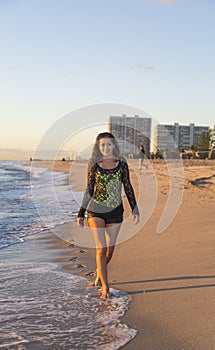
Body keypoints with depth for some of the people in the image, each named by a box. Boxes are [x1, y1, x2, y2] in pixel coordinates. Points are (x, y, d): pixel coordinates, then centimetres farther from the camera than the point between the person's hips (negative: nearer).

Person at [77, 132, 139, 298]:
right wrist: (81, 213, 6)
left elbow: (128, 187, 7)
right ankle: (105, 287, -2)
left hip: (116, 210, 2)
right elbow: (89, 190, 5)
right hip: (96, 210, -2)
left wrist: (135, 210, 2)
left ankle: (100, 271, 41)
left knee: (110, 248, 12)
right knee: (101, 248, -8)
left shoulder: (121, 164, 2)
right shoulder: (94, 166, -1)